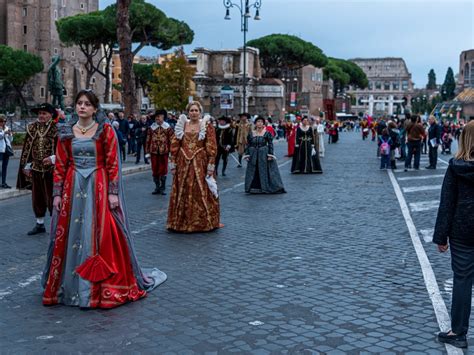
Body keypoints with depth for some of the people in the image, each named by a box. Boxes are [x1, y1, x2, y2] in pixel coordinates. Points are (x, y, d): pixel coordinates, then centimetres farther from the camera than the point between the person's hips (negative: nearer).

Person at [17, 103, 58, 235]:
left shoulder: (56, 128, -7)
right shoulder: (32, 128, 8)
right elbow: (27, 148, 12)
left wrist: (53, 158, -22)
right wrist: (26, 165, 9)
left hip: (52, 168, -5)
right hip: (36, 168, 5)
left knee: (51, 197, -2)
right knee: (37, 197, 13)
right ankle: (40, 224, 25)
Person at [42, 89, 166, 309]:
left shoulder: (105, 130, -1)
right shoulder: (66, 132, 7)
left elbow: (113, 163, -4)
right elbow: (60, 166, 8)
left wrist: (113, 192, -10)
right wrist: (57, 193, 2)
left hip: (99, 188, -3)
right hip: (73, 188, 3)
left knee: (103, 236, -2)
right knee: (70, 236, 6)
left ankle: (105, 286, 10)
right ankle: (69, 285, 20)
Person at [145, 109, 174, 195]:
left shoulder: (168, 128, -1)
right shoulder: (151, 127, 5)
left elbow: (172, 140, -2)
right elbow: (148, 140, 7)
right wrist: (147, 152, 3)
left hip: (164, 152, -2)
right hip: (154, 152, 2)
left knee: (163, 170, 2)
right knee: (155, 170, 6)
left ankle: (162, 188, 12)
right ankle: (157, 187, 16)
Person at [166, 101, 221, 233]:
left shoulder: (207, 126, 1)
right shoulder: (181, 126, 9)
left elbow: (212, 147, -5)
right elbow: (174, 145, 8)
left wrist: (211, 165, -11)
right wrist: (173, 163, 3)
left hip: (200, 164, -3)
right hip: (183, 164, 3)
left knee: (201, 192, -1)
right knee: (182, 192, 6)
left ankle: (202, 222, 8)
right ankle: (182, 221, 16)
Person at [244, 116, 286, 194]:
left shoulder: (267, 133, -2)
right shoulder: (251, 133, 6)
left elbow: (270, 144, -4)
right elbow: (248, 145, 9)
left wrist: (270, 155, -11)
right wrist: (247, 155, 2)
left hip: (264, 155, -3)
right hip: (253, 156, 3)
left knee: (264, 172, -1)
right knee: (253, 173, 4)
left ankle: (265, 188, 6)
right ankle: (254, 188, 12)